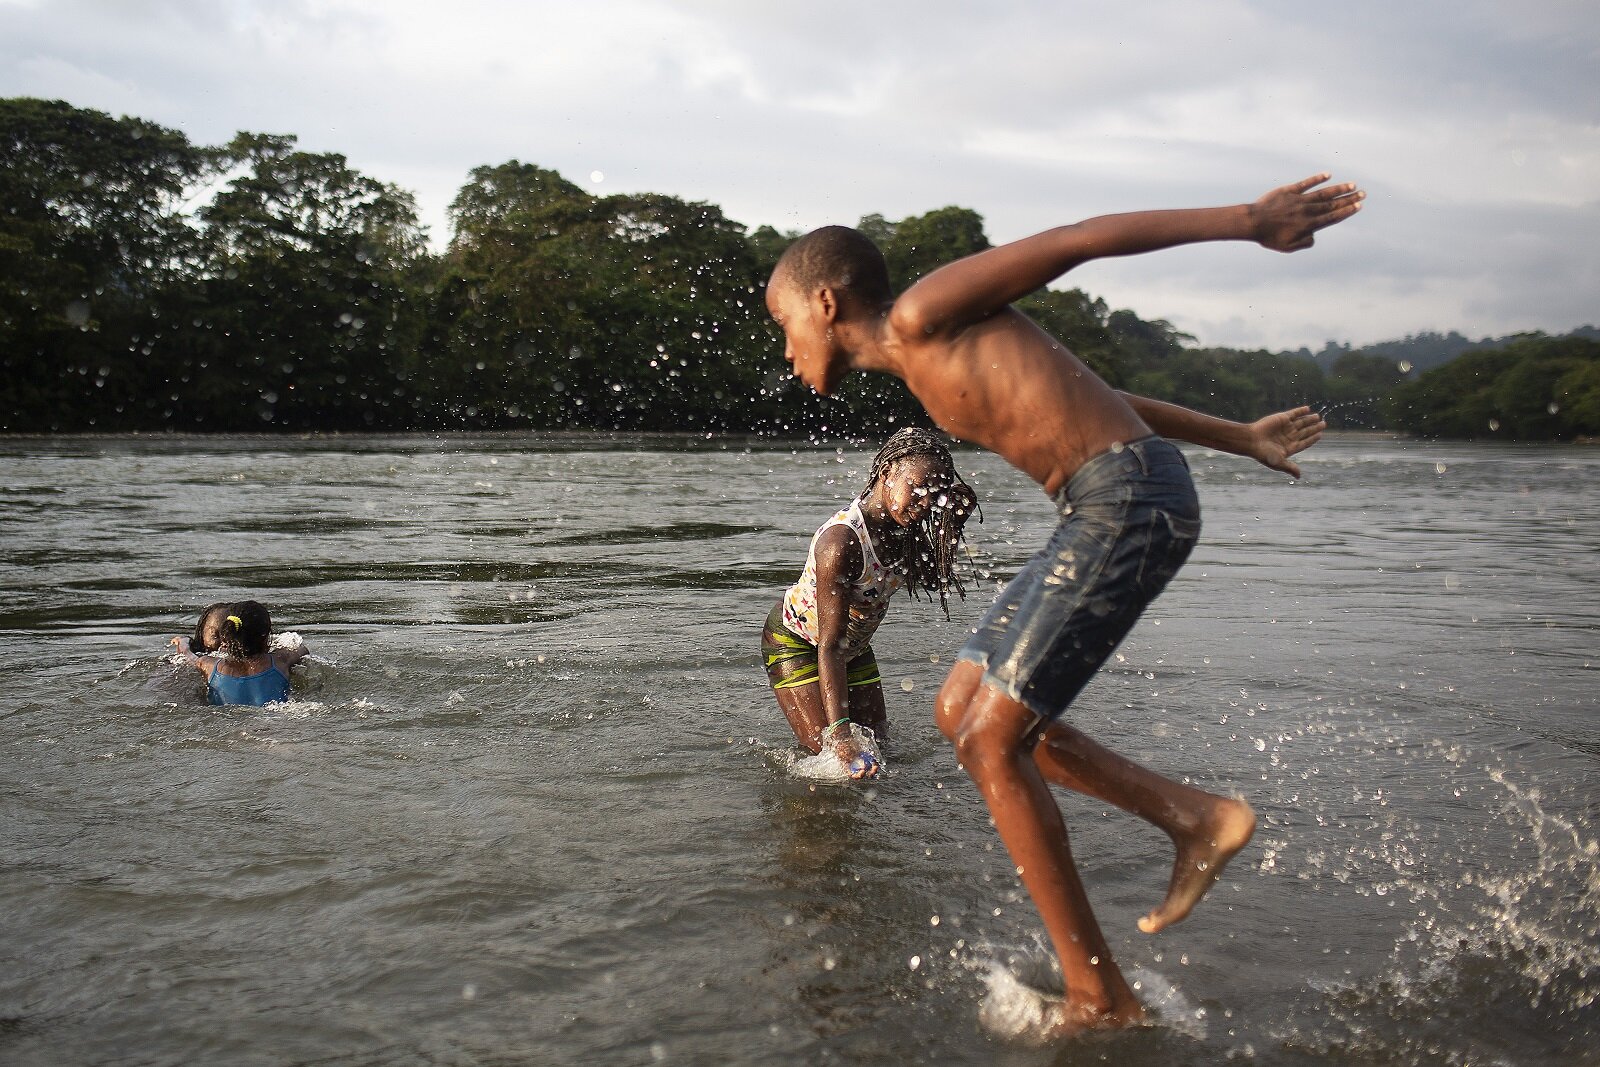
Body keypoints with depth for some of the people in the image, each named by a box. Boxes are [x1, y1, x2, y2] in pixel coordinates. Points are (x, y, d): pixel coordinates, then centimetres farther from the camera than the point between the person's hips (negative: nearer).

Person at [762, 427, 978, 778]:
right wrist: (840, 731, -47)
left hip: (854, 644, 8)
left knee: (877, 745, 5)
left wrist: (953, 512, -15)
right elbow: (829, 646, -39)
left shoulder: (903, 531, -14)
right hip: (795, 640, -7)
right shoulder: (842, 541, -37)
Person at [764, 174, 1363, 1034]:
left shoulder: (922, 313, -5)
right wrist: (1238, 439, 28)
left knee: (990, 741, -7)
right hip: (1104, 512, 10)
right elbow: (1076, 395, 25)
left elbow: (1079, 239, -8)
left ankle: (1099, 997, 2)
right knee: (963, 709, 13)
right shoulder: (928, 370, 22)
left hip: (1129, 502, -10)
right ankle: (1195, 818, 14)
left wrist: (1246, 221, -10)